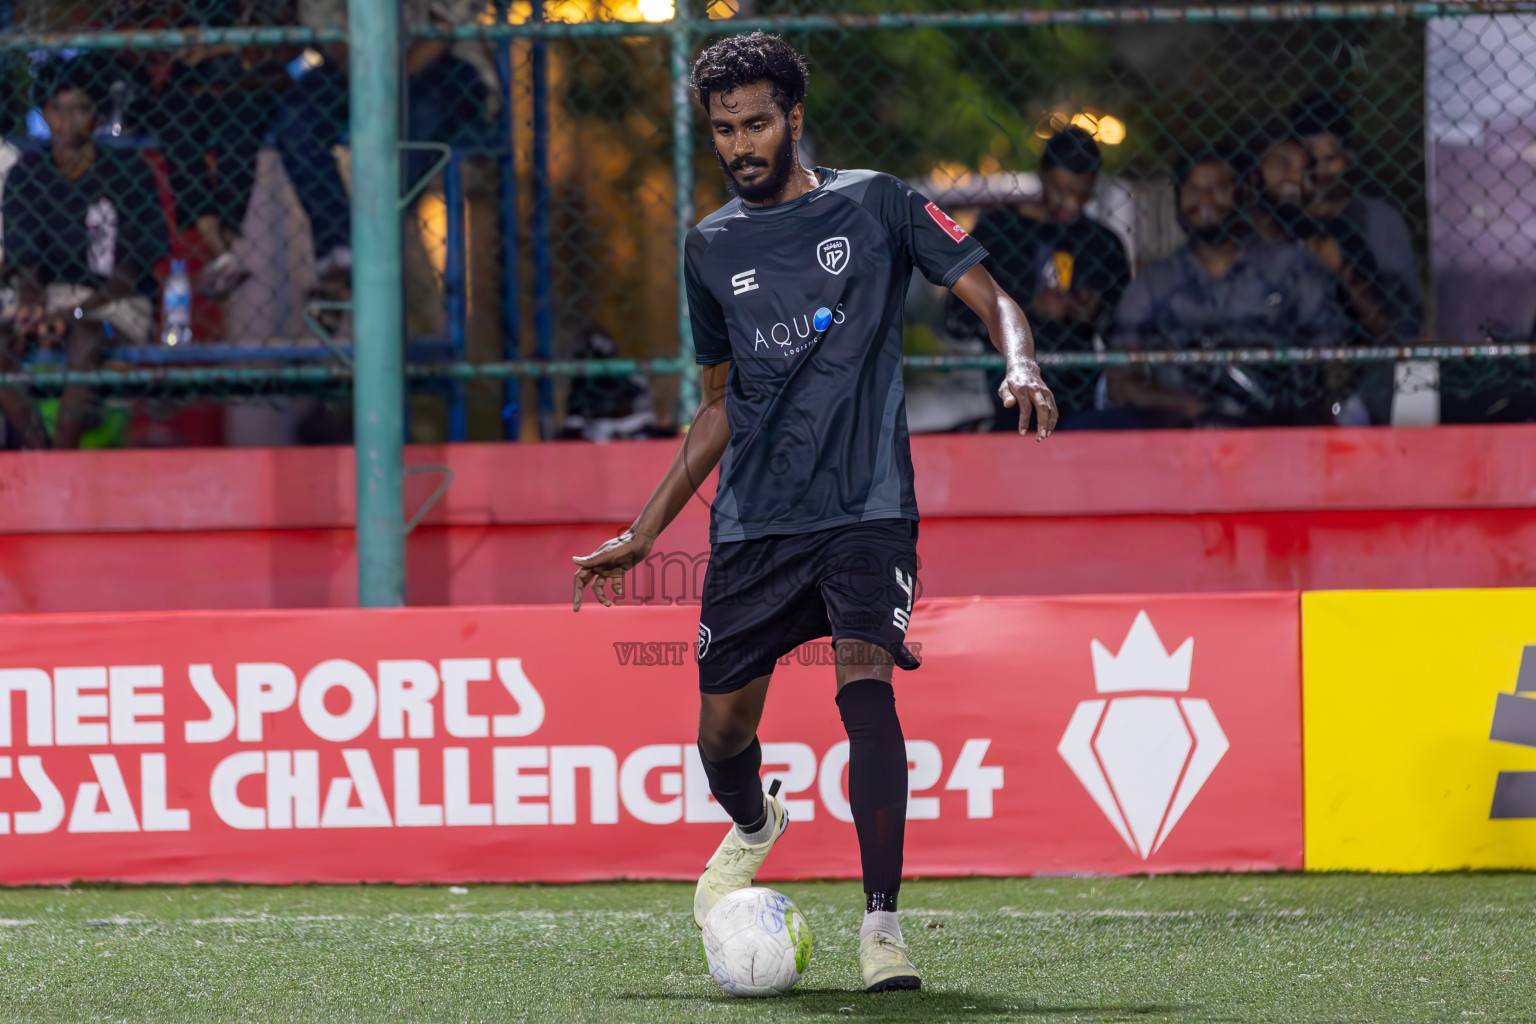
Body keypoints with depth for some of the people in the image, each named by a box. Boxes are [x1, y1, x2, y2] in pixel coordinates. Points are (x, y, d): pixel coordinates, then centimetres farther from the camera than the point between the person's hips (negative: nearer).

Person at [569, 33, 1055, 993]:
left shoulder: (872, 205, 2)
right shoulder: (713, 247, 14)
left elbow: (992, 297, 0)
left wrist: (1022, 367, -22)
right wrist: (644, 533, 21)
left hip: (867, 506, -4)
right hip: (752, 520, 4)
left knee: (866, 684, -24)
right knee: (723, 731, 4)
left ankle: (882, 921, -22)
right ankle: (755, 827, 40)